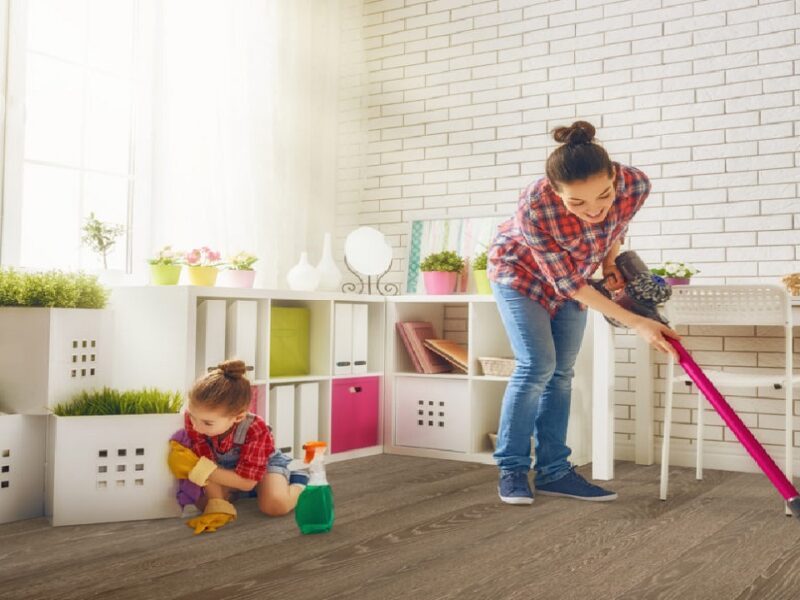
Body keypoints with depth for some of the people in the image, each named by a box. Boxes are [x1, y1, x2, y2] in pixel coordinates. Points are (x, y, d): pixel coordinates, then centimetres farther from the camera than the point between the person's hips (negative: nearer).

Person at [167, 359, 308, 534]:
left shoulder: (256, 430, -40)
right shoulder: (193, 418, -33)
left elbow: (247, 481, -35)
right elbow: (206, 464, -28)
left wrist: (196, 468, -42)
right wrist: (217, 507, -39)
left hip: (265, 463, -4)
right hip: (225, 467, 4)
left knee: (275, 505, -30)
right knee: (202, 503, -20)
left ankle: (298, 481, 4)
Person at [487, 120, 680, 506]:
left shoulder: (634, 185, -30)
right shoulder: (535, 208, -40)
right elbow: (568, 283, -29)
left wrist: (610, 264, -12)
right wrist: (635, 323, -28)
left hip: (573, 274, 4)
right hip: (521, 271, -4)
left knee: (562, 371, 3)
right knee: (536, 366, -13)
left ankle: (553, 471, 11)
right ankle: (511, 470, 0)